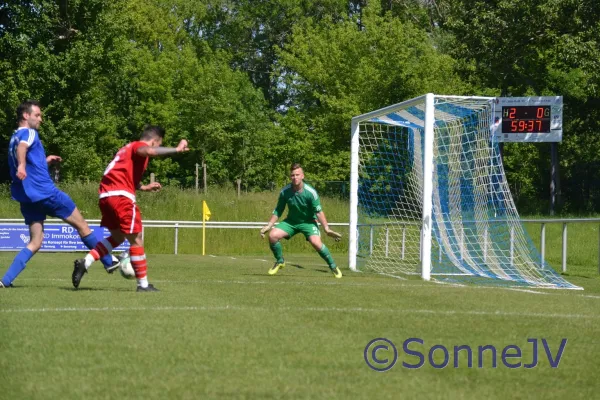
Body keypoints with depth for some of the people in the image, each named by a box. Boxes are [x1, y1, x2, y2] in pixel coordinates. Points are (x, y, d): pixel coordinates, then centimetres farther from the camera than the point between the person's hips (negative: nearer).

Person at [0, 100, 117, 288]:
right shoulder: (29, 133, -7)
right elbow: (22, 147, -32)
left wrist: (45, 161, 32)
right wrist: (21, 165, -49)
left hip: (27, 198, 8)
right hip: (45, 192, -8)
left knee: (35, 243, 8)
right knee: (81, 225, 7)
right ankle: (108, 262, 17)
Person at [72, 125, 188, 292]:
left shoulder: (128, 148, 27)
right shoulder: (139, 146, -1)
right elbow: (149, 151, -27)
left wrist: (143, 187, 33)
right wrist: (176, 149, -22)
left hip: (105, 196, 9)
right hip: (121, 197, -9)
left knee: (118, 236, 23)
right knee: (136, 239, -1)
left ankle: (85, 263, 10)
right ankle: (143, 284, 3)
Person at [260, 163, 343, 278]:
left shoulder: (310, 192, -21)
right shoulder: (285, 192, -13)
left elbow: (319, 212, -18)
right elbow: (278, 211, 1)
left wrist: (326, 228, -25)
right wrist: (269, 225, -6)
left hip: (308, 222, -3)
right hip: (291, 221, 3)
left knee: (316, 242, -29)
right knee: (273, 235, -18)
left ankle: (333, 266, -7)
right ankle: (280, 261, 9)